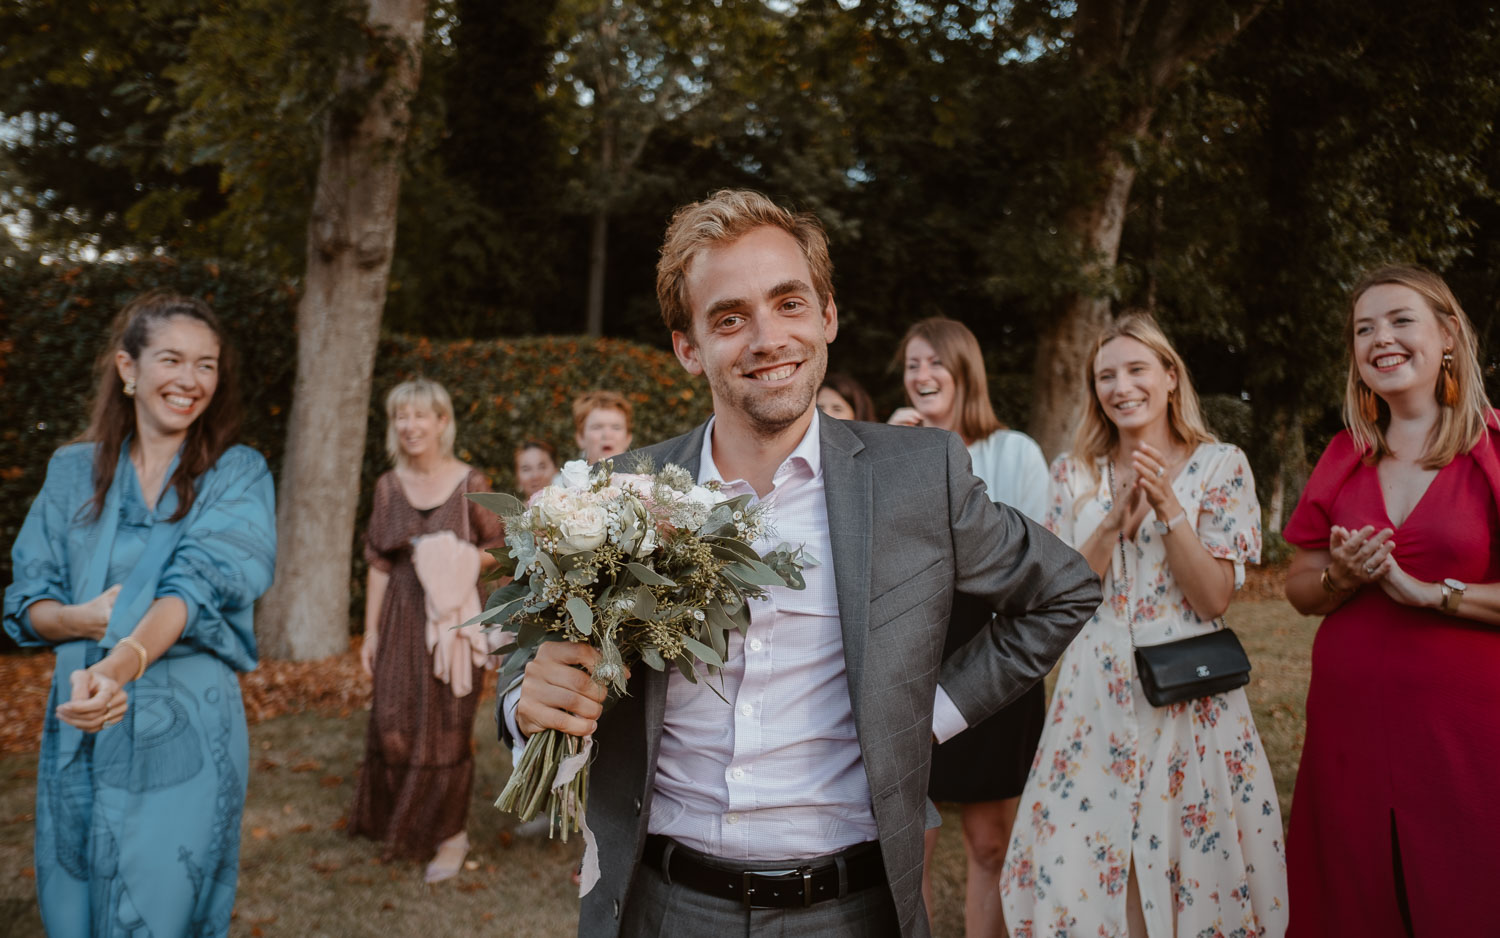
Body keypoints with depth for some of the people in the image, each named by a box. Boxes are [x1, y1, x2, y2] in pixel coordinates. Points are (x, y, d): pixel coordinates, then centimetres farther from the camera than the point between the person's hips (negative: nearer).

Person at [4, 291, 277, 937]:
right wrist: (80, 619, -16)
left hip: (182, 737, -3)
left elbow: (196, 586, -19)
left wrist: (124, 662, -37)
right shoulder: (74, 471, 6)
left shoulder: (236, 475, -3)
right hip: (76, 735, 3)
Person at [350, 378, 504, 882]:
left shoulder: (470, 484, -4)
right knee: (394, 723, 2)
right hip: (402, 618, 3)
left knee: (448, 726, 0)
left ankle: (450, 834, 17)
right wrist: (371, 631, 7)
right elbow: (379, 564, 8)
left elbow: (498, 551, 2)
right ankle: (402, 824, 26)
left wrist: (456, 559, -16)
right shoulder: (389, 486, 6)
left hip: (455, 618, -3)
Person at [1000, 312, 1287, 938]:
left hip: (1189, 694, -2)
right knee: (1081, 864, 5)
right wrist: (1116, 523, -15)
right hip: (1096, 697, 2)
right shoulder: (1074, 475, 7)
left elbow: (1214, 598, -7)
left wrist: (1167, 506, -18)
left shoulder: (1221, 466, 0)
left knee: (1194, 865, 3)